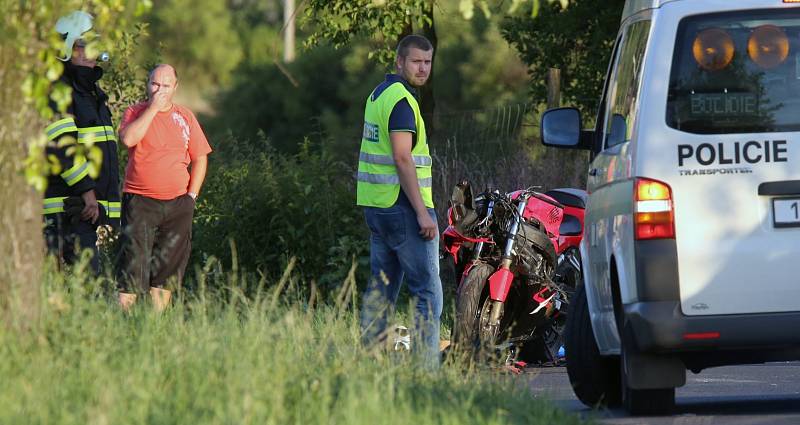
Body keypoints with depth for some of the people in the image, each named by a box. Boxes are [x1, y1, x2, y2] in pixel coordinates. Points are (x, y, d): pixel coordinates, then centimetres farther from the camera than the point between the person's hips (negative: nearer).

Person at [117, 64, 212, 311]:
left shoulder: (185, 117, 11)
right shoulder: (136, 113, 3)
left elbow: (200, 158, 14)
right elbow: (128, 139, -18)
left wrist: (192, 195, 4)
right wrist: (153, 108, -14)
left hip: (178, 203, 3)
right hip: (140, 201, -3)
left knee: (168, 267, 5)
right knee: (134, 262, -12)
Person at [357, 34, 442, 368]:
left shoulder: (379, 94, 17)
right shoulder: (401, 99, -14)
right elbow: (402, 158, -20)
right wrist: (422, 213, -21)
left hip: (375, 203, 10)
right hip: (402, 203, -10)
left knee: (381, 289, 12)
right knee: (427, 292, -8)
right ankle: (426, 367, -12)